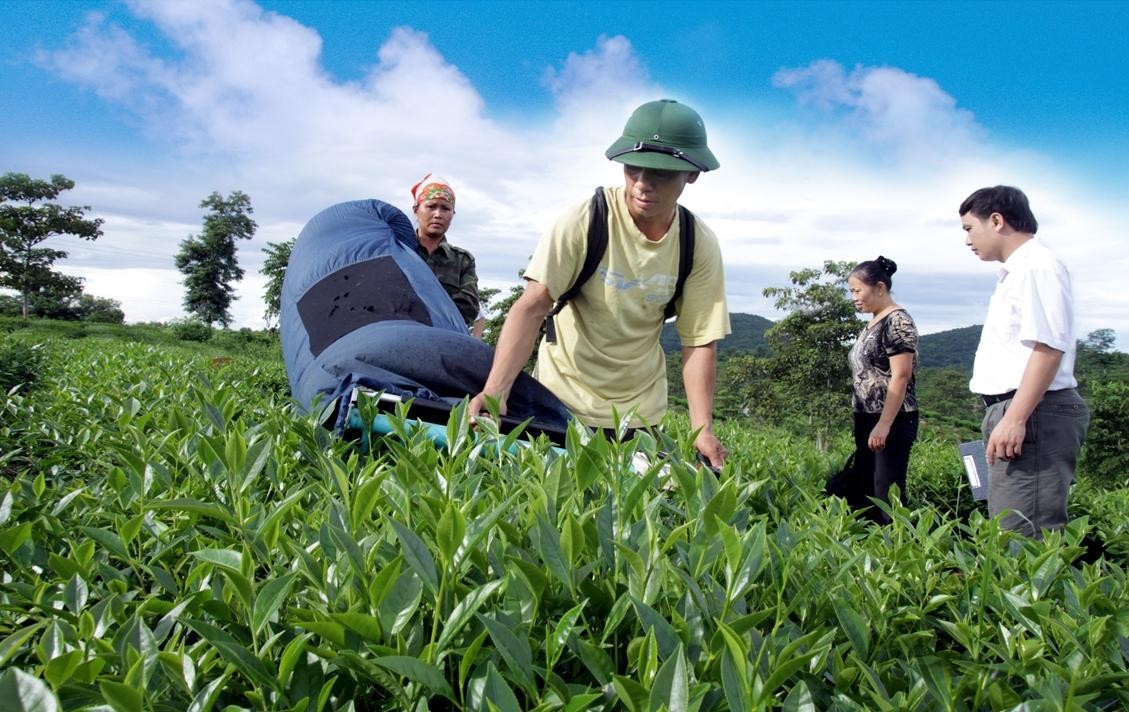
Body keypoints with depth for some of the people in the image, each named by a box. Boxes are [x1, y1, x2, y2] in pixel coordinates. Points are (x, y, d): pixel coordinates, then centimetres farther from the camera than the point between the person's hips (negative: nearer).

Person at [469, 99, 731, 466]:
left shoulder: (701, 246, -10)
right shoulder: (583, 221, -19)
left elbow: (699, 341, -7)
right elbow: (532, 308, -23)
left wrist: (702, 429, -16)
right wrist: (494, 392, -35)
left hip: (639, 410, 3)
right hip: (562, 398, -2)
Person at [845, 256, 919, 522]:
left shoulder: (897, 321, -11)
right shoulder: (872, 323, 15)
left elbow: (900, 376, -18)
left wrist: (884, 424, -22)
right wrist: (863, 421, 18)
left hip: (891, 422, -9)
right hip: (866, 420, 9)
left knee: (886, 492, -8)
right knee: (863, 488, 10)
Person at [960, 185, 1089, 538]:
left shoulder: (1037, 266, -10)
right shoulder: (1016, 271, 21)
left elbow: (1049, 346, -21)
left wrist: (1015, 418, -25)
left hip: (1033, 414, -11)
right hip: (1015, 412, 11)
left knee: (1024, 536, -12)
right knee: (1010, 531, 14)